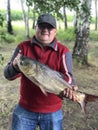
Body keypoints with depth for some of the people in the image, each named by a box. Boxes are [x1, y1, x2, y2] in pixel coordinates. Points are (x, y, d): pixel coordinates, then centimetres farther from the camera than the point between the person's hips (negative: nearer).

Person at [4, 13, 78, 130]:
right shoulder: (23, 47, -2)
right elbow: (8, 74, -6)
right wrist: (15, 68, -29)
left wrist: (70, 88, -34)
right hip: (25, 109, 1)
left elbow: (67, 75, -11)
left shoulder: (63, 51, -4)